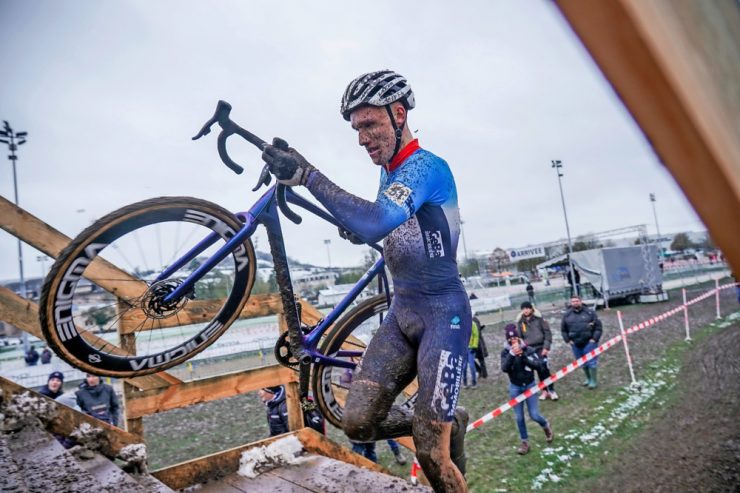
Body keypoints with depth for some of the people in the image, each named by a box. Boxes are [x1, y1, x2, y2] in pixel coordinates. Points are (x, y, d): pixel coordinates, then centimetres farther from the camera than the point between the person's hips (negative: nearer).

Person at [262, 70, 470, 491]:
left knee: (430, 453, -6)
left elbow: (377, 222, -33)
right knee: (359, 423, -1)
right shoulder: (390, 172, 12)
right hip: (401, 312, 8)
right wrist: (354, 230, 7)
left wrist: (306, 175, -35)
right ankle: (448, 423, 22)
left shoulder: (426, 166, -15)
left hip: (442, 314, -8)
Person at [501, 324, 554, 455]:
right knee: (519, 417, 7)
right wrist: (512, 354, -32)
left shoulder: (528, 349, -11)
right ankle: (525, 442, 24)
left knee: (534, 415, 2)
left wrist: (523, 355, -28)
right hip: (515, 387, 1)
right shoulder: (505, 352, -9)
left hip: (530, 385, -1)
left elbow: (539, 365, -19)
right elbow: (504, 368, -22)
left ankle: (546, 426, 35)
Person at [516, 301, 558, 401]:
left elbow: (548, 333, -4)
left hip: (541, 347, -3)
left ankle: (551, 390, 6)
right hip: (529, 350, 3)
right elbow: (519, 337, 7)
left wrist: (546, 347, -9)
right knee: (539, 370, 9)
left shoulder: (539, 318, -5)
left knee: (545, 368, -8)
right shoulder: (520, 322, 2)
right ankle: (545, 390, 21)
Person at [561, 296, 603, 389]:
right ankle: (588, 378, 32)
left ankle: (594, 380, 12)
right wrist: (568, 340, 3)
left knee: (591, 361, -1)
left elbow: (598, 326, -3)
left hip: (589, 342, -4)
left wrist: (594, 338, -10)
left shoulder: (590, 312, -4)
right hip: (575, 344, 4)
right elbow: (563, 329, 11)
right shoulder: (567, 315, 3)